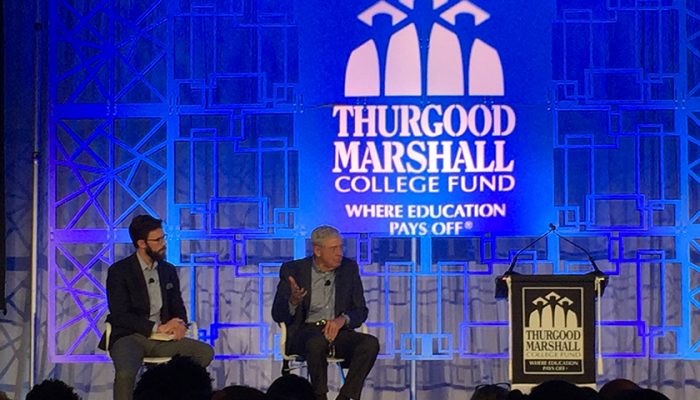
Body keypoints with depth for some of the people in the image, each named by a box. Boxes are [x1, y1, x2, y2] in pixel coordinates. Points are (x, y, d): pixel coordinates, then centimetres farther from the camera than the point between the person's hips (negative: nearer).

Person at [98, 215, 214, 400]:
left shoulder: (168, 270, 13)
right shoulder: (119, 271, -4)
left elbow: (178, 307, 17)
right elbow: (120, 315, -11)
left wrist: (180, 325, -9)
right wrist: (158, 327, -19)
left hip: (162, 338, 5)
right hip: (130, 337, -5)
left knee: (205, 351, -18)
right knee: (125, 374, -37)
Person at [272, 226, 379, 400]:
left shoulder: (349, 268, 9)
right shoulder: (293, 270, 1)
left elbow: (361, 311, 9)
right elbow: (278, 316, -2)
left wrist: (342, 320, -14)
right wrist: (293, 301, -25)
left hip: (338, 331, 3)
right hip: (305, 332, -3)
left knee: (370, 343, -28)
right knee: (317, 343, -39)